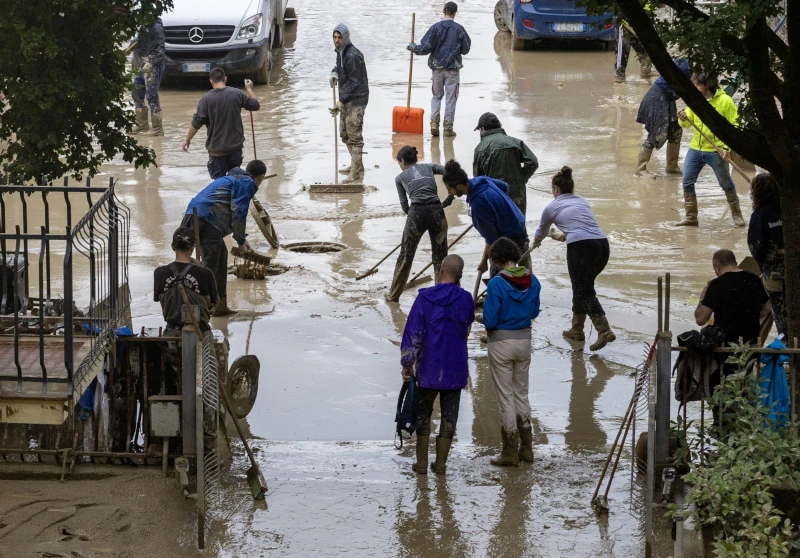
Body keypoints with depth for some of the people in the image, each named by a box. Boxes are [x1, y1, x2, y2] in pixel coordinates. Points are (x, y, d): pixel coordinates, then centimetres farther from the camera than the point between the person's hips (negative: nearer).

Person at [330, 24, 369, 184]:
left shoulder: (353, 55, -20)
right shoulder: (340, 52, 10)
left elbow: (355, 82, -22)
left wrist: (341, 101, -23)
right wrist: (335, 73, 7)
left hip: (356, 99, -10)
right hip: (345, 99, 10)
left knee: (354, 135, -11)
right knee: (344, 133, 19)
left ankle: (356, 172, -10)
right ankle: (356, 164, 34)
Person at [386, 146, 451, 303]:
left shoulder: (400, 177, 16)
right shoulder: (429, 167, 20)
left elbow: (404, 205, 13)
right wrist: (450, 198, 11)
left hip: (417, 213, -1)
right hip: (437, 212, 1)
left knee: (406, 255, 14)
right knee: (440, 257, 9)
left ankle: (394, 294, 26)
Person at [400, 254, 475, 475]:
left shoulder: (425, 298, -11)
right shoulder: (465, 299, -6)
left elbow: (413, 333, -10)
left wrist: (407, 363, -2)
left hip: (428, 368, -1)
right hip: (455, 369, 1)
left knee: (423, 415, 12)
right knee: (449, 416, 10)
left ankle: (421, 463, 12)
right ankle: (441, 463, 11)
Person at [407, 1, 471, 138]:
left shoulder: (435, 28, -5)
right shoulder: (459, 29, -6)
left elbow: (425, 48, -8)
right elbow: (466, 49, 2)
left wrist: (413, 48, 10)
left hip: (437, 67, 2)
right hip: (453, 68, -2)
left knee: (437, 96, 16)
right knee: (450, 98, 5)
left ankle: (434, 123, 2)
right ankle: (448, 128, 5)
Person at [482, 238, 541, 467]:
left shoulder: (496, 284, -19)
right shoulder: (532, 281, -2)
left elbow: (490, 320, -18)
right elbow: (534, 312, 9)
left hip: (501, 343, -5)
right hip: (524, 340, 5)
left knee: (505, 396, 4)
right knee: (521, 393, 18)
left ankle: (510, 452, 8)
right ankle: (526, 448, 21)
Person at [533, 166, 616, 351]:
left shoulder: (552, 207, 13)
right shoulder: (582, 202, 26)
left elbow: (541, 232, 33)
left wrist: (536, 242, 55)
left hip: (581, 247, -6)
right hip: (602, 245, 6)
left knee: (584, 291, -4)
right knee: (582, 287, 22)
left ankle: (604, 331, -22)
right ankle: (577, 329, 28)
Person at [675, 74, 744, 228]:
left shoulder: (725, 101, -11)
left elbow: (735, 126, -9)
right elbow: (687, 124, 8)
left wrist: (727, 147, -17)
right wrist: (683, 119, -16)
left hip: (716, 151, -5)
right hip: (695, 149, 5)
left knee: (726, 184, 5)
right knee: (687, 182, 0)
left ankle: (736, 215, 21)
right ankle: (691, 217, 9)